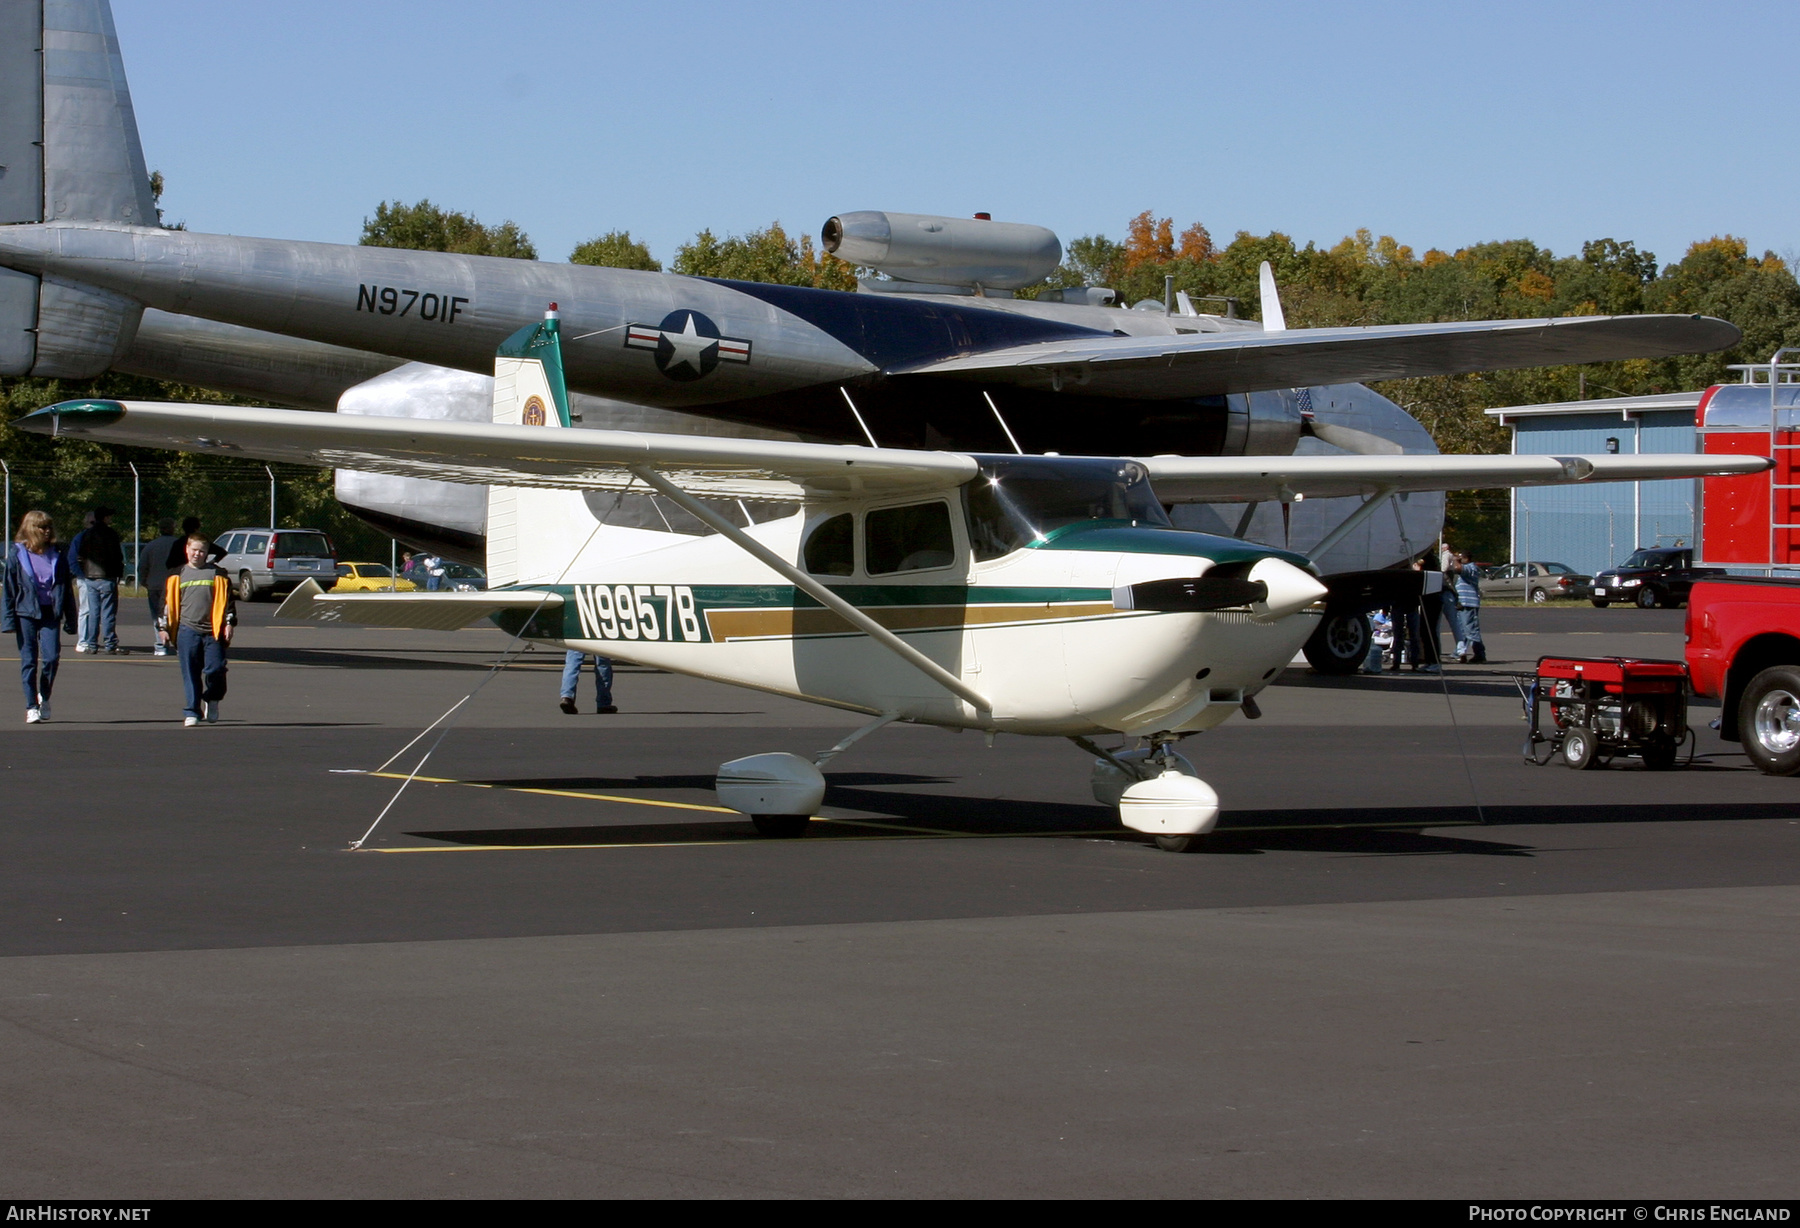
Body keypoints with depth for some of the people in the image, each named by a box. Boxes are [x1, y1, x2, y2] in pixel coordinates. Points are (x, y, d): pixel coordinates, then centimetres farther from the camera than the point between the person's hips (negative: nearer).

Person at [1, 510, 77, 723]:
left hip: (50, 613, 1)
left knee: (52, 656, -10)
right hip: (26, 613, -1)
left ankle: (44, 696, 16)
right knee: (28, 660, 0)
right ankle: (31, 706, 8)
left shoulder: (57, 556, 7)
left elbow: (67, 589, 12)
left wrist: (70, 620, 10)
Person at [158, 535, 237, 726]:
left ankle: (212, 700, 19)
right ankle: (192, 712, 7)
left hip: (213, 631, -1)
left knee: (215, 669, -8)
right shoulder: (177, 576, 11)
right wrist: (164, 627, 9)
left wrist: (229, 624, 0)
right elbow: (168, 603, 13)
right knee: (190, 674, 1)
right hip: (187, 630, 1)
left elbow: (228, 601, 9)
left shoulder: (217, 575, 8)